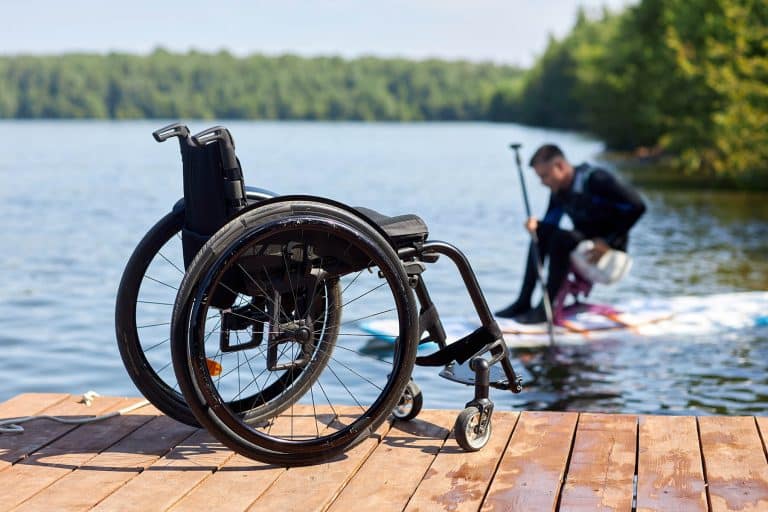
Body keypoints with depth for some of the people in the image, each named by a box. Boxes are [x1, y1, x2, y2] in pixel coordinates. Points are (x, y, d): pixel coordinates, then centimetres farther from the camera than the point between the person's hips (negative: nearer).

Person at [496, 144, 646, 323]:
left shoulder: (595, 179, -20)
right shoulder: (558, 190, 4)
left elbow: (637, 206, -23)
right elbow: (550, 222, 8)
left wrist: (610, 241, -22)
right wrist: (536, 225, -17)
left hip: (611, 249, -8)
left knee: (561, 238, -28)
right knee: (541, 232, -8)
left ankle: (546, 308, -23)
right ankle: (523, 303, -10)